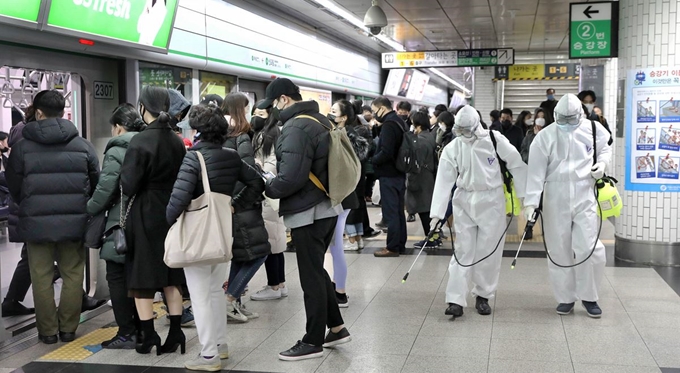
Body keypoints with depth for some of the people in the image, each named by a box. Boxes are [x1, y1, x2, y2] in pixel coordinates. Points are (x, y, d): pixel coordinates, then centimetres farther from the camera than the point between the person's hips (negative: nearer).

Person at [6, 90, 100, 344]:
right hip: (74, 222, 1)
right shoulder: (83, 146, -2)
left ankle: (47, 330, 16)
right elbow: (95, 184, 5)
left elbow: (13, 188, 3)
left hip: (36, 223, -1)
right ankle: (68, 328, 16)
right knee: (73, 275, 12)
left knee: (42, 277, 9)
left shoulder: (22, 148, -5)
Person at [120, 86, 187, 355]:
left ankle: (147, 336, 7)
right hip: (171, 212, 6)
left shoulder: (140, 141, -15)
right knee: (171, 276, 12)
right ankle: (175, 333, 13)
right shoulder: (177, 141, 3)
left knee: (142, 276, 4)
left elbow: (129, 184, -16)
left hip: (144, 215, -6)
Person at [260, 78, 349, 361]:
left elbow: (291, 177, -28)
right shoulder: (319, 120, 11)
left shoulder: (297, 128, -20)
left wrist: (267, 188, -10)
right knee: (317, 271, 20)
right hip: (325, 207, 10)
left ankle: (313, 342, 11)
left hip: (307, 212, -10)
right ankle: (337, 328, 28)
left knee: (311, 278, 0)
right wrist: (273, 185, 12)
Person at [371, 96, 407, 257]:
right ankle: (400, 244, 20)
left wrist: (373, 160, -10)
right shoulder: (399, 121, 13)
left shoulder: (389, 124, -18)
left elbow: (386, 152, -27)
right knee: (398, 211, 14)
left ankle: (392, 247, -1)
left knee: (390, 212, -4)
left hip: (389, 175, -10)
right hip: (399, 173, 10)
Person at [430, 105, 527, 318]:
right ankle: (456, 300, -1)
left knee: (489, 251, 5)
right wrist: (437, 212, -11)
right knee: (463, 251, 1)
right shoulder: (452, 148, -3)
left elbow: (516, 165, -2)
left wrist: (525, 195, -2)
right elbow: (444, 180, -6)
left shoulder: (494, 140, -9)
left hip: (491, 201, -1)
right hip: (463, 202, 1)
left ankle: (483, 296, 20)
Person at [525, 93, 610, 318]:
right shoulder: (545, 136, -5)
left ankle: (588, 296, 17)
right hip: (555, 200, 0)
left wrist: (602, 163, -4)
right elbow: (536, 171, -9)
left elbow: (605, 149, 19)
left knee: (589, 249, -5)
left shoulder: (593, 130, 0)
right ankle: (566, 298, 23)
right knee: (559, 250, 7)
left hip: (585, 197, 0)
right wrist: (531, 202, -17)